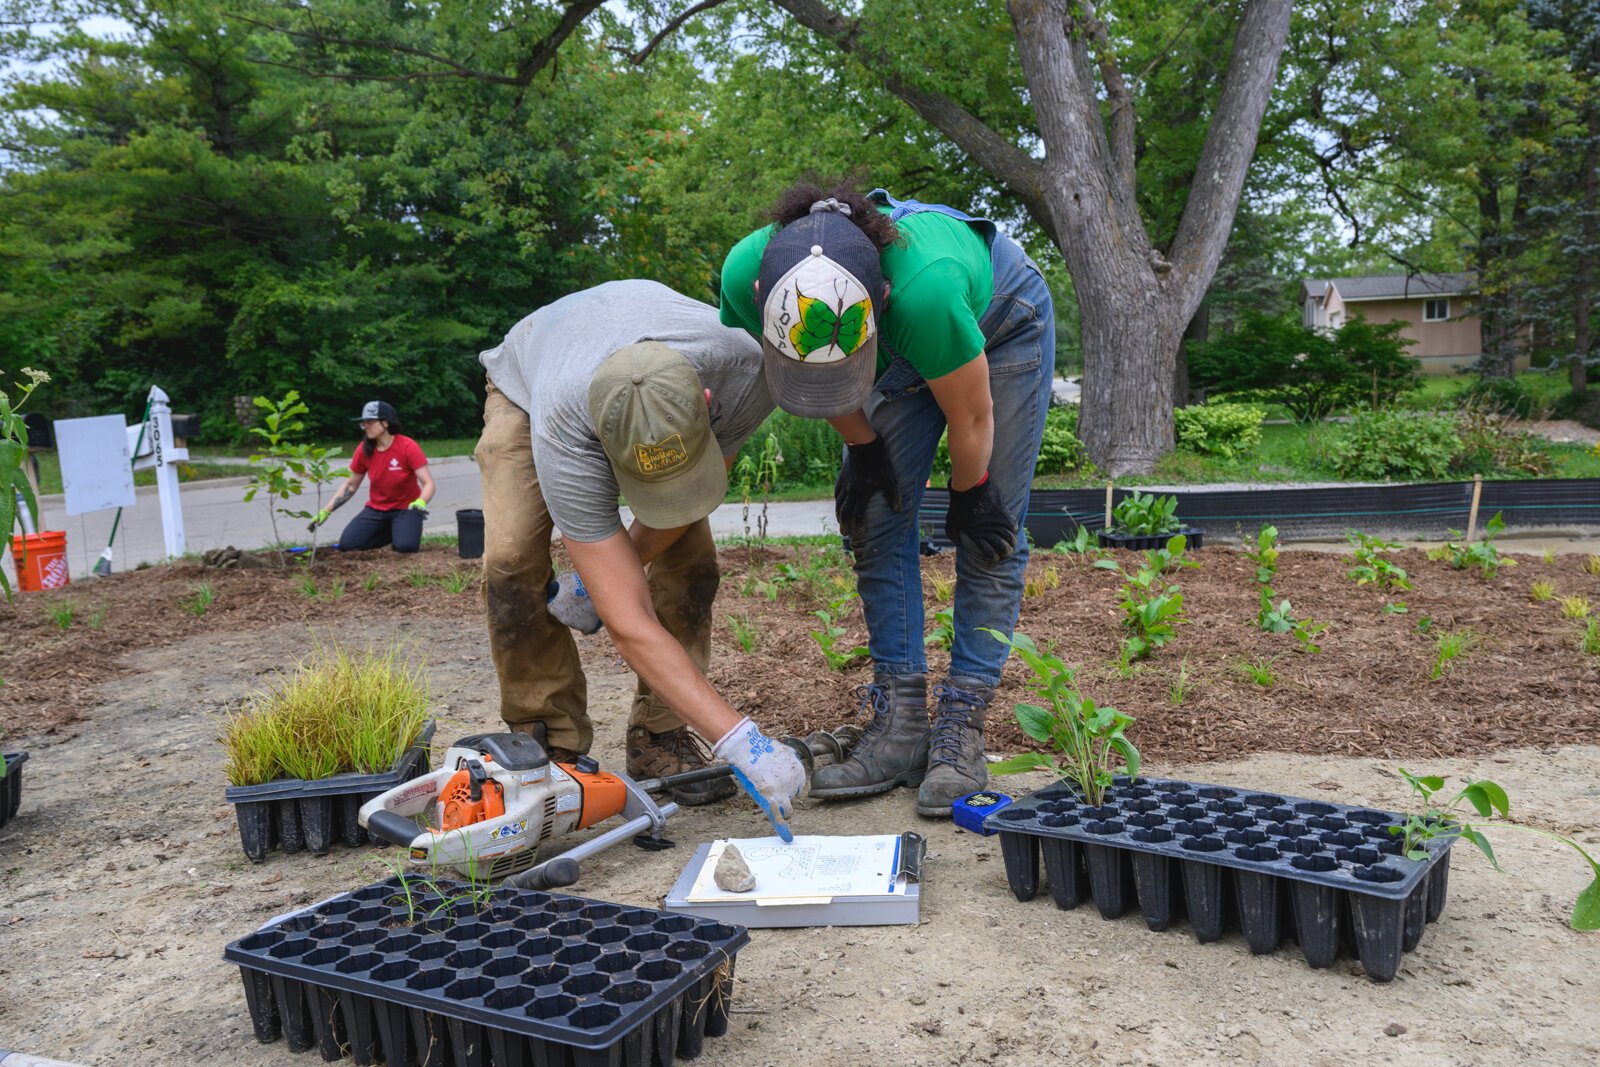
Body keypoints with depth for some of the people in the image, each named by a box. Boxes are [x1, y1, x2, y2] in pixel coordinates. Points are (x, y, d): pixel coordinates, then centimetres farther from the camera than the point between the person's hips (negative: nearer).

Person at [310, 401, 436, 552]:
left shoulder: (408, 447, -17)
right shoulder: (363, 450, -6)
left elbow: (428, 483, -21)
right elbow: (350, 486, 5)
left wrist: (420, 503, -43)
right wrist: (325, 512, -3)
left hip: (406, 508, -4)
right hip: (376, 509, 4)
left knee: (405, 546, -31)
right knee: (347, 544, -16)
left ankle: (402, 531, 7)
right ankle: (391, 532, 10)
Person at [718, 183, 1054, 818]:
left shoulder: (924, 287, -47)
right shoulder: (746, 274, -33)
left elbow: (971, 417, -27)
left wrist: (968, 501, -10)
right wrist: (863, 450, -4)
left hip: (1001, 328, -4)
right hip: (905, 347, 5)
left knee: (990, 531, -10)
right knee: (877, 518, -4)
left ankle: (960, 727, -4)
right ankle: (900, 725, 0)